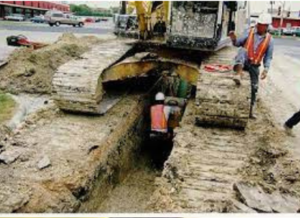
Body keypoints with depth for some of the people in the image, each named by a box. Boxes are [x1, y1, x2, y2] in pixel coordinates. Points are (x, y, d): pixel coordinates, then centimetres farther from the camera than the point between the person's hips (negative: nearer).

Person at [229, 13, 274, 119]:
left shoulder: (269, 39, -4)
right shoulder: (250, 32, -5)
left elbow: (268, 57, -1)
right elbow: (238, 43, 2)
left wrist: (266, 69, -15)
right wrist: (234, 39, -20)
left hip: (254, 65, 1)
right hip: (243, 62, -1)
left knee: (254, 87, 2)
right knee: (242, 50, -34)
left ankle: (252, 110, 15)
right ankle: (238, 76, -52)